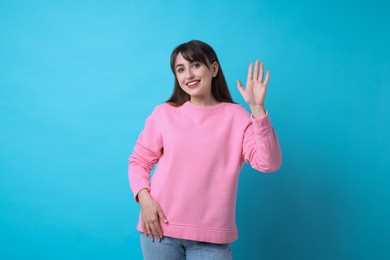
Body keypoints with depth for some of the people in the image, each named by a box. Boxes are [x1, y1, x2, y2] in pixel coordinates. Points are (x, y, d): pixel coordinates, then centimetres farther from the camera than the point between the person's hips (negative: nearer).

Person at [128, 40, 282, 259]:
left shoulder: (237, 116, 1)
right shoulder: (164, 113, 4)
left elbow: (268, 163, -10)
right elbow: (139, 160, 8)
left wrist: (257, 108, -16)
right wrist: (144, 198, -8)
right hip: (161, 227, 1)